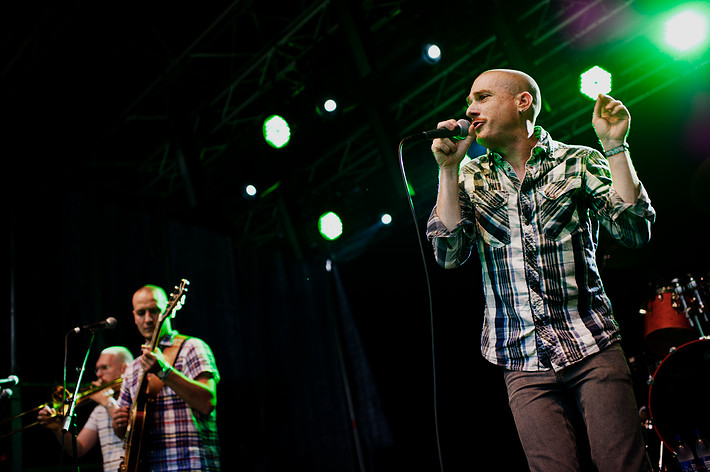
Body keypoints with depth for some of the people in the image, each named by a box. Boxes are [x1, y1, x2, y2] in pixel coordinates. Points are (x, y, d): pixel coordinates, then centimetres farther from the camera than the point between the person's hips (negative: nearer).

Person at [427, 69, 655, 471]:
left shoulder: (579, 162, 4)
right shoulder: (470, 177, 10)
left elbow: (634, 233, -6)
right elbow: (451, 254, -3)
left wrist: (614, 146, -12)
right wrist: (448, 168, -6)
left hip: (592, 348, -1)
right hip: (524, 362, 1)